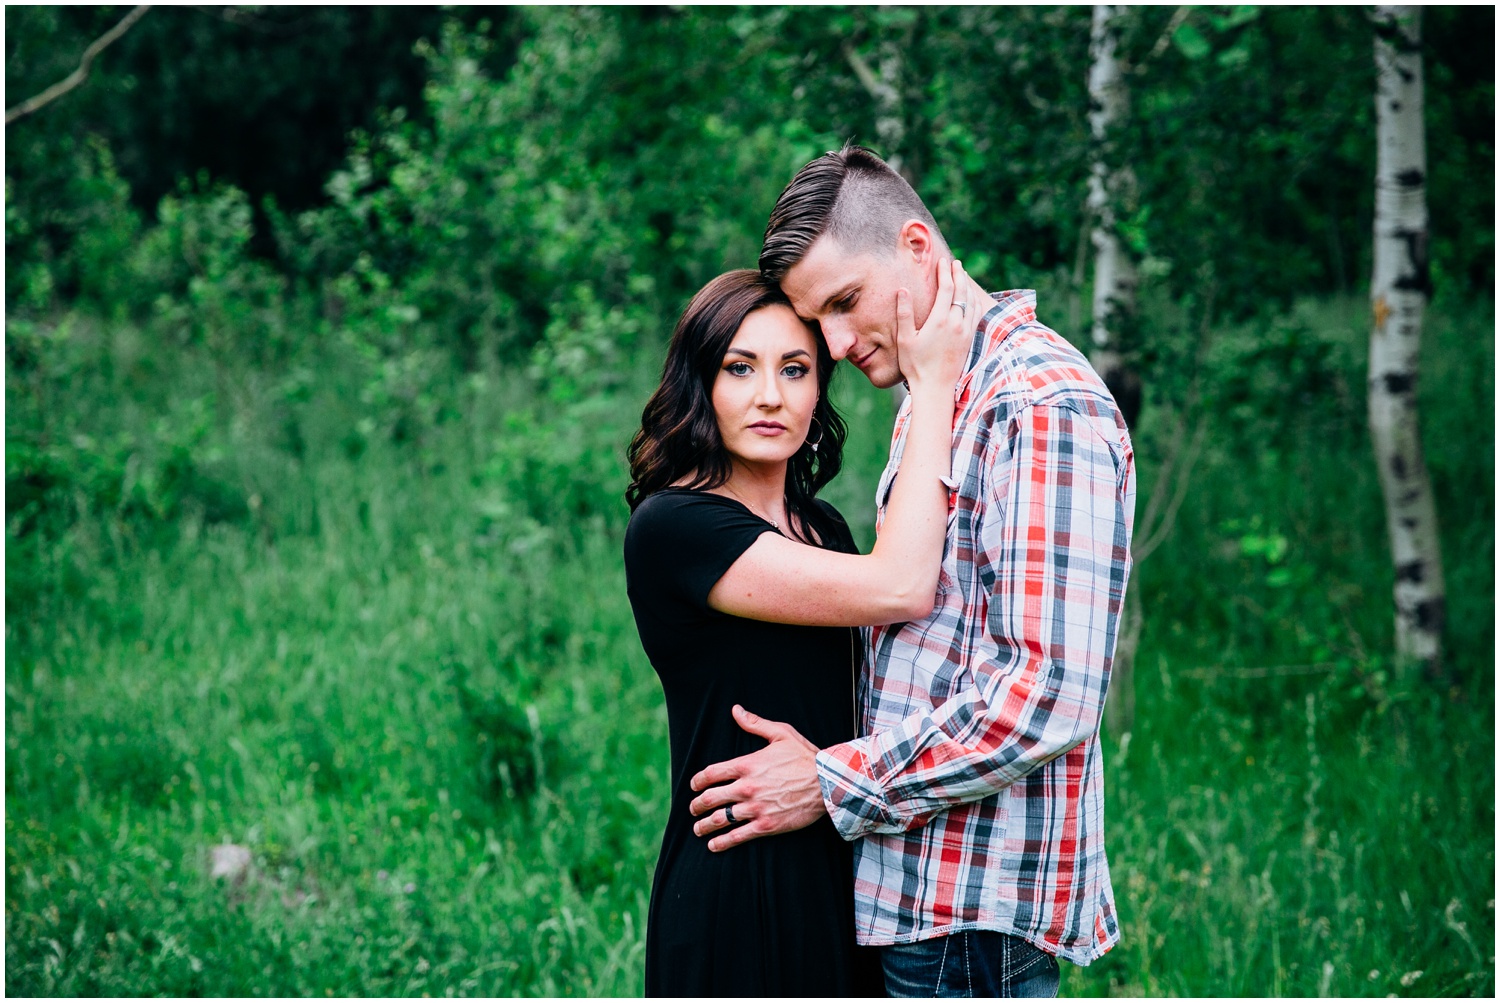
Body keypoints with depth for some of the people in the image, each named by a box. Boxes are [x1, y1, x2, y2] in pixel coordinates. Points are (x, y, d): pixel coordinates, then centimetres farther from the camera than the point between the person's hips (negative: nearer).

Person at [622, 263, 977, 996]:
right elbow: (897, 590, -24)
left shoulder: (822, 527, 11)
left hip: (841, 878, 8)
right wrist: (932, 384, -17)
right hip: (734, 890, -8)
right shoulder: (671, 525, -16)